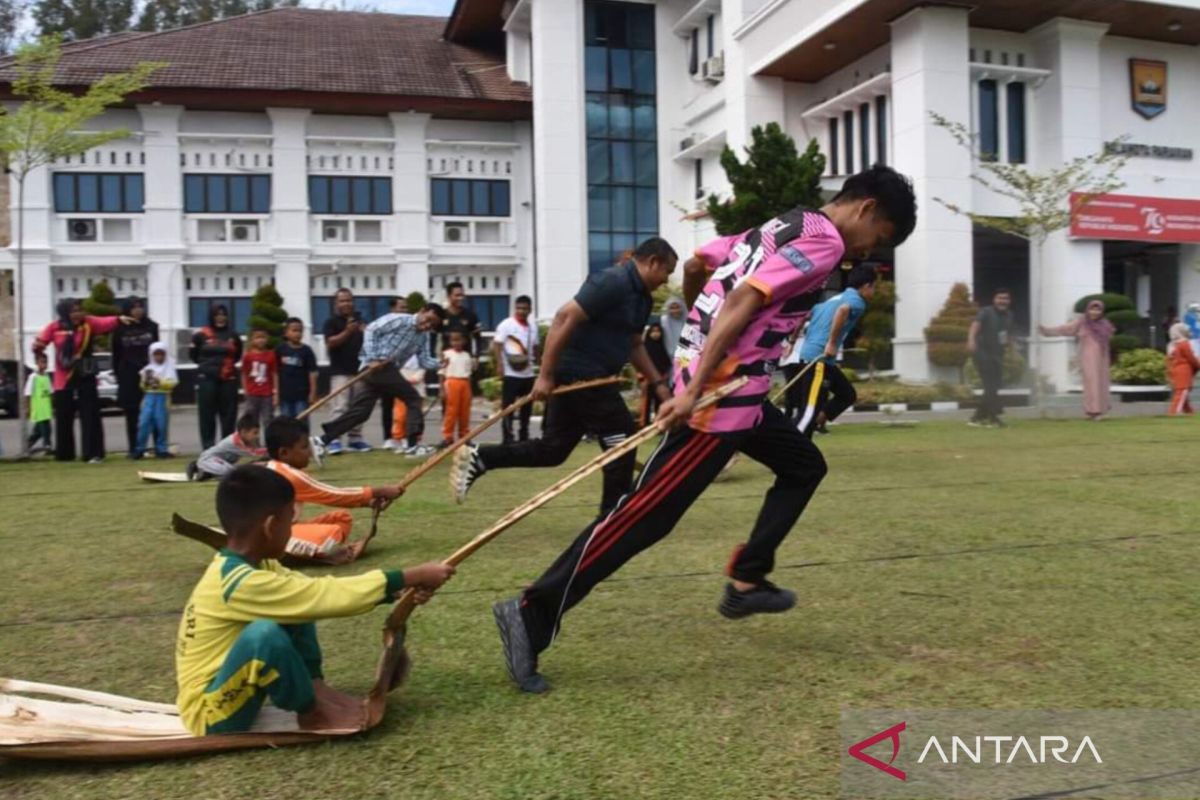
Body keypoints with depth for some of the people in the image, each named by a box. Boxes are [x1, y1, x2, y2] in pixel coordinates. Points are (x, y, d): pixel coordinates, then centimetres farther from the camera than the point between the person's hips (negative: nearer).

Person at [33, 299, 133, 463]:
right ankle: (64, 454, 23)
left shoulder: (88, 323, -7)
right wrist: (38, 349, -16)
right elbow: (40, 342, 7)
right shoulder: (54, 327, -2)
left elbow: (106, 322, -25)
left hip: (85, 377, -2)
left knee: (90, 415, -6)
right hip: (63, 379, 2)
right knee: (63, 417, 9)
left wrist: (119, 319, -45)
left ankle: (94, 453, -3)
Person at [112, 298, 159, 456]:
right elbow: (116, 355, 6)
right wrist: (118, 375, 2)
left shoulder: (151, 326, 6)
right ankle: (134, 448, 8)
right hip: (129, 375, 0)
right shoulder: (120, 329, 4)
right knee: (132, 413, 3)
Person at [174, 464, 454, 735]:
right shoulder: (244, 583, -28)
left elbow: (318, 592, 4)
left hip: (233, 692, 9)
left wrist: (401, 589, -1)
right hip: (208, 713, -9)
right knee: (264, 632, -34)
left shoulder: (252, 565, -1)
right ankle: (312, 714, -9)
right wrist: (414, 576, -20)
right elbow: (330, 596, -27)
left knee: (300, 605, 6)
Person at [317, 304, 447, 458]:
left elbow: (424, 360, 14)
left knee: (359, 412, 4)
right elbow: (371, 330, -10)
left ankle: (322, 441, 4)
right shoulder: (399, 320, -5)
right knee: (413, 399, -5)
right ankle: (413, 445, -3)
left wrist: (439, 364, -7)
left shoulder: (421, 337, 17)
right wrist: (372, 358, -18)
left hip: (388, 369, 8)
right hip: (378, 367, -8)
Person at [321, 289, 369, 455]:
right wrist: (347, 332, -24)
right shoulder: (332, 322, -1)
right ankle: (334, 440, -12)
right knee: (340, 407, -11)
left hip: (359, 369, 5)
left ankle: (355, 439, 19)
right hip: (340, 371, -5)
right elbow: (330, 343, -14)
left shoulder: (361, 321, 13)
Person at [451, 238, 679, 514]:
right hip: (580, 375, -10)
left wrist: (657, 382, 17)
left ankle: (477, 458, 14)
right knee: (622, 443, -1)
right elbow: (565, 317, -22)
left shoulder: (641, 296, 15)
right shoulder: (613, 282, -16)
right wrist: (545, 375, -23)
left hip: (587, 376, 10)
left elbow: (634, 344, 26)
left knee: (553, 449, 12)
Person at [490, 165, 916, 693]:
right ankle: (530, 615, -5)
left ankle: (746, 583, 22)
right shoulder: (824, 240, -9)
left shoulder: (783, 226, 19)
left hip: (734, 390, 10)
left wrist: (698, 328, 37)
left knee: (804, 466, 23)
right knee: (644, 516, -9)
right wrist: (694, 390, -24)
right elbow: (742, 302, -21)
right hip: (721, 395, -10)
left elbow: (696, 264, 23)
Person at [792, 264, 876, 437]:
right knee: (810, 411, -11)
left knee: (848, 394, 21)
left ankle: (817, 421, 10)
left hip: (809, 355, 9)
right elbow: (843, 310, -27)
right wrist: (832, 343, -24)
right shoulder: (857, 300, -2)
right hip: (819, 358, -9)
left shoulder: (835, 298, 24)